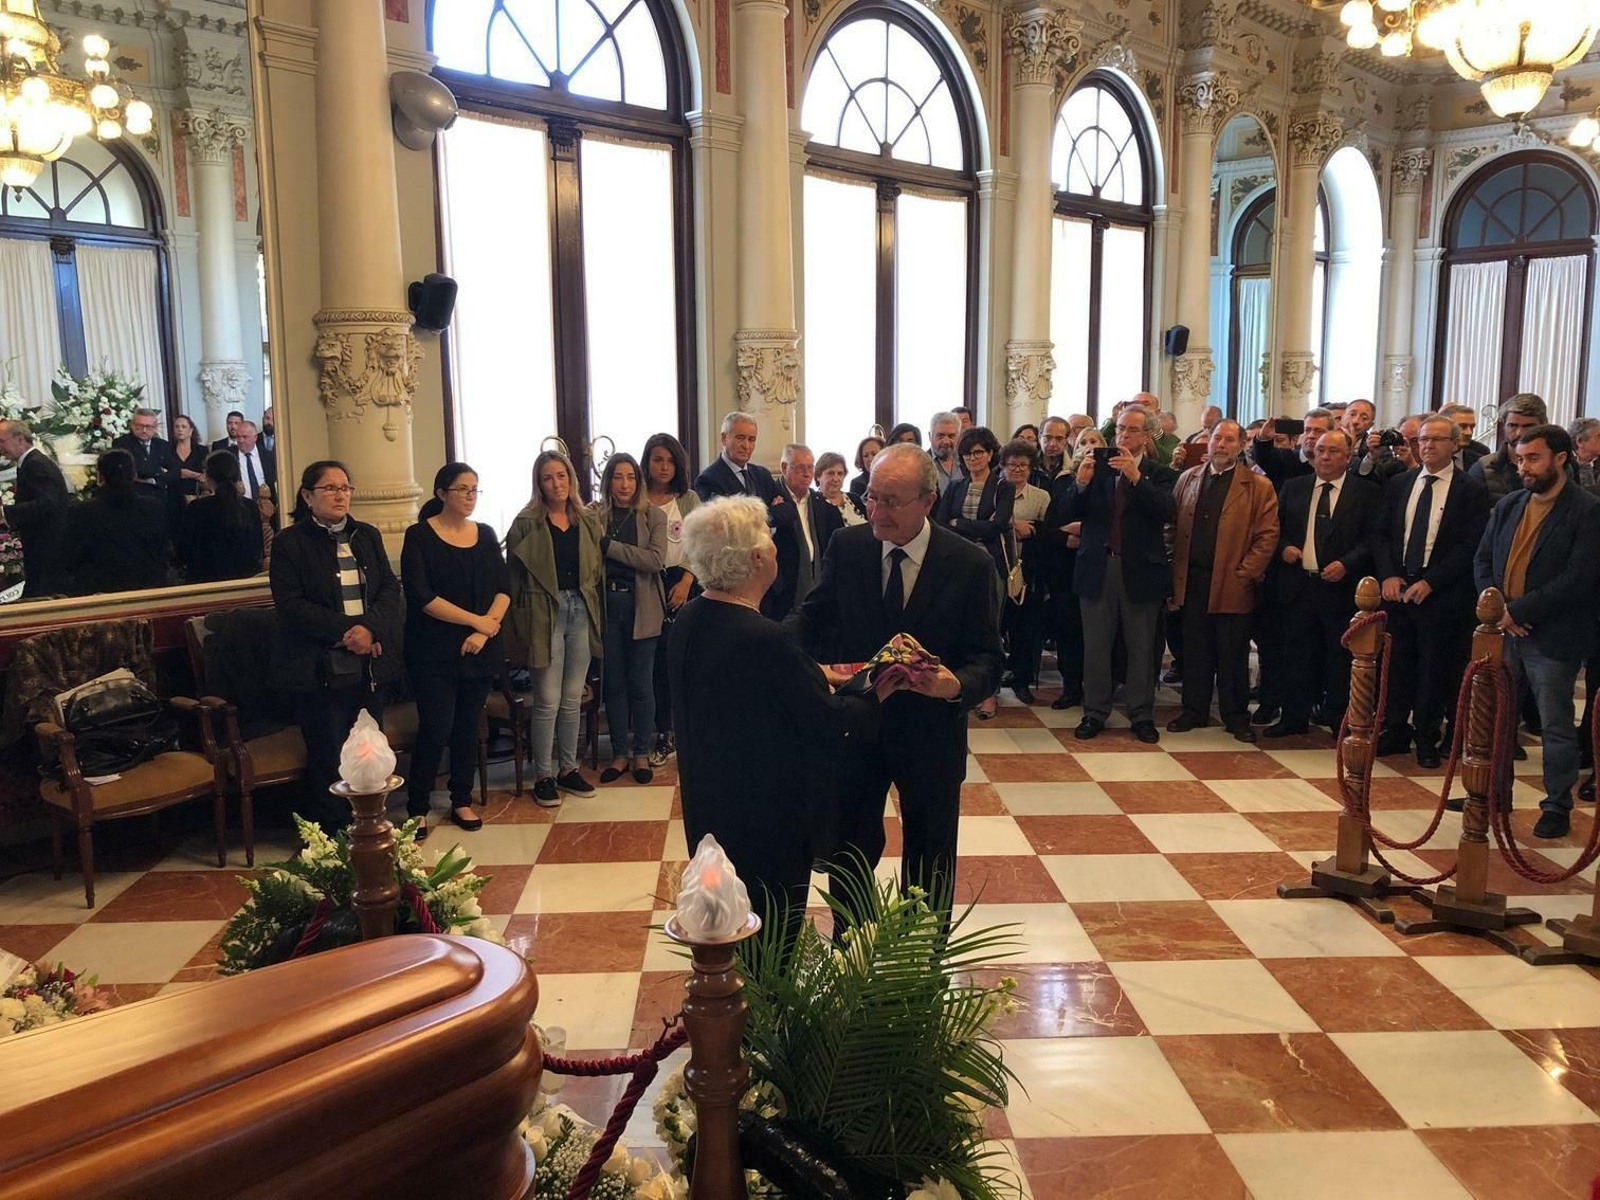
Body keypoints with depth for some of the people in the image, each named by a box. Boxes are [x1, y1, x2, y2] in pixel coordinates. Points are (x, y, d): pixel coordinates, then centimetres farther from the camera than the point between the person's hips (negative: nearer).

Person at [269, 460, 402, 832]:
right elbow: (291, 605, -10)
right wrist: (346, 631, -17)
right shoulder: (289, 542, 0)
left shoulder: (368, 535, 14)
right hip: (319, 669, -4)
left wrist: (370, 627, -13)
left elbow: (391, 589, 6)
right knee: (328, 757, 0)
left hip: (369, 664, 4)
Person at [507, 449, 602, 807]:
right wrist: (519, 623, -8)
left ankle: (568, 768, 24)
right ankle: (543, 776, 11)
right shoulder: (527, 523, -3)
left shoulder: (587, 522, 10)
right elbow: (514, 576, -4)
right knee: (548, 701, -1)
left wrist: (597, 613, 7)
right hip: (545, 615, -4)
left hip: (582, 613, 4)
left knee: (573, 698, 12)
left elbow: (598, 571, 14)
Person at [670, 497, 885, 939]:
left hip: (709, 808, 8)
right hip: (769, 816, -8)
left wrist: (816, 675, 7)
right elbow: (830, 724, -21)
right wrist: (875, 695, -4)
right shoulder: (765, 640, -30)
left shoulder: (687, 621, -5)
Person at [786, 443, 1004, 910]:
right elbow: (813, 615, 1)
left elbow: (987, 659, -11)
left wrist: (958, 686, -34)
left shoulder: (970, 564, -13)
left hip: (931, 735, -1)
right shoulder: (846, 546, -6)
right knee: (849, 850, 15)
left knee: (929, 857, 17)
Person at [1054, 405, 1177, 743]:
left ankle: (1141, 715, 18)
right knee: (1095, 647, 7)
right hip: (1098, 568, 1)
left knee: (1142, 649, 7)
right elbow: (1064, 515, -1)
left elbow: (1167, 512, -15)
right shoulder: (1095, 468, 6)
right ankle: (1094, 712, 17)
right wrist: (1080, 484, -18)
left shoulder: (1160, 475, 3)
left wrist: (1136, 477, -23)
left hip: (1141, 571, -1)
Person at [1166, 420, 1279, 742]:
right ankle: (1194, 711, 21)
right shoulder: (1188, 479, 10)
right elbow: (1175, 528, 8)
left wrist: (1245, 574, -11)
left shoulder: (1258, 487, 0)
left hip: (1232, 585, -3)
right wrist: (1176, 575, 2)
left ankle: (1236, 716, 16)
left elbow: (1267, 535, -5)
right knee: (1195, 651, 10)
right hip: (1192, 581, 3)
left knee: (1233, 655, 5)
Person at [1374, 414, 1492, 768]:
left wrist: (1430, 582, -15)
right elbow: (1384, 534, 10)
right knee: (1396, 663, 9)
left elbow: (1471, 546, -8)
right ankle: (1395, 732, 20)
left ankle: (1427, 739, 16)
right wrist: (1388, 575, -5)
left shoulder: (1472, 490, -3)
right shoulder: (1399, 484, 9)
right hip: (1397, 588, 4)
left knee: (1434, 668, 5)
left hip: (1441, 592, -3)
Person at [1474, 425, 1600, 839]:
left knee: (1556, 726, 5)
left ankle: (1557, 807, 17)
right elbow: (1482, 559, 11)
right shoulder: (1508, 505, 10)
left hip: (1552, 637, -5)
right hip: (1505, 631, 6)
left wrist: (1518, 610, -18)